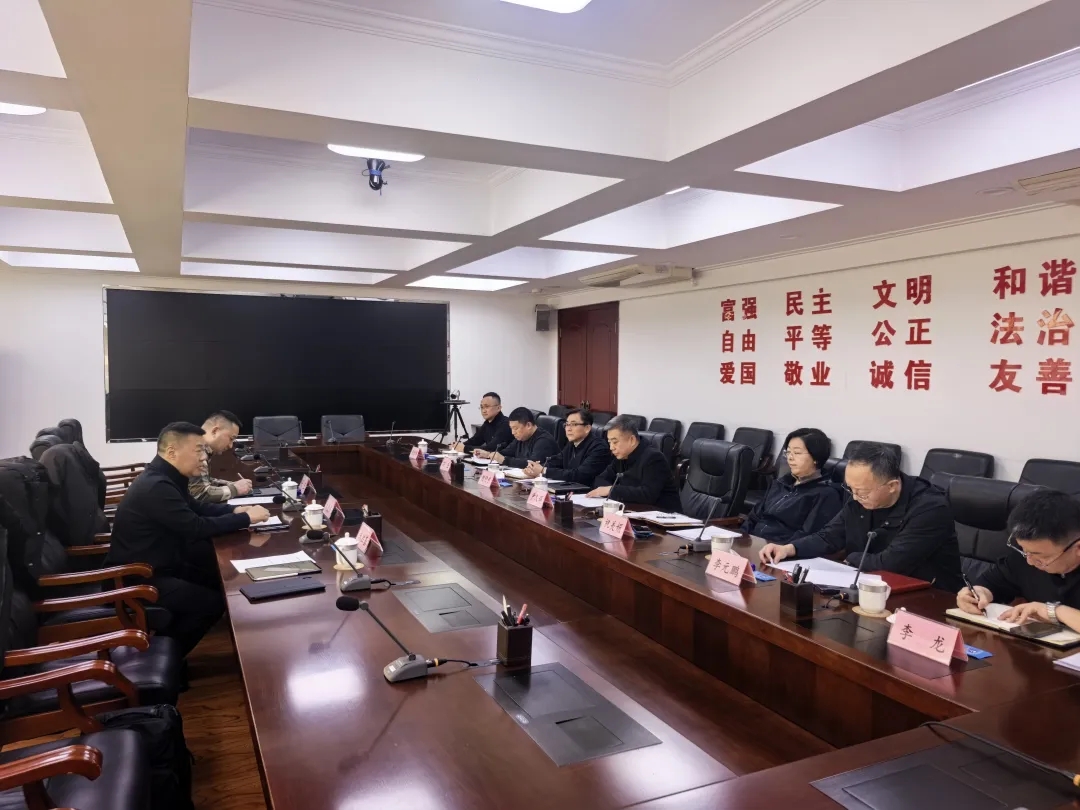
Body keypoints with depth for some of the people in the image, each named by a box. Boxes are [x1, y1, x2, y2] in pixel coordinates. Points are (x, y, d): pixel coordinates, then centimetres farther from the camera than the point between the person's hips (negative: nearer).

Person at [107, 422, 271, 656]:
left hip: (160, 565, 10)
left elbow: (196, 508, 16)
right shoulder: (156, 486, -27)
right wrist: (245, 518, -18)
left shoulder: (166, 478, 5)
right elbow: (197, 528, -27)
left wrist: (235, 510, -1)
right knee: (212, 602, -15)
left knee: (219, 581, 7)